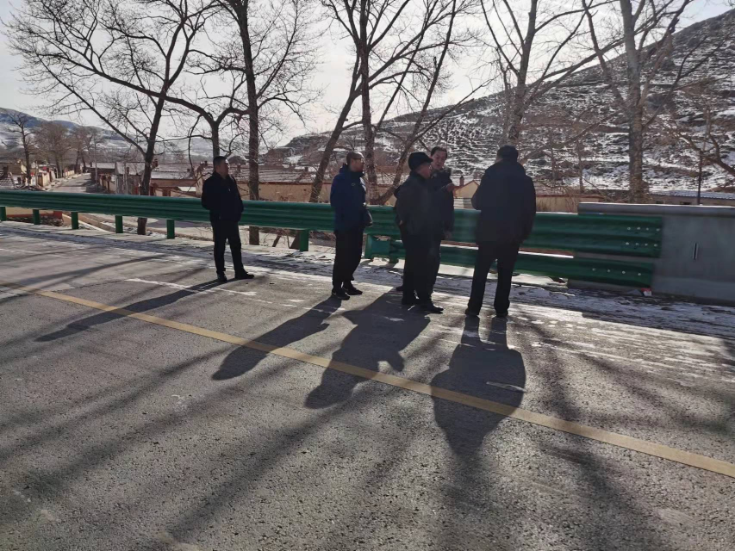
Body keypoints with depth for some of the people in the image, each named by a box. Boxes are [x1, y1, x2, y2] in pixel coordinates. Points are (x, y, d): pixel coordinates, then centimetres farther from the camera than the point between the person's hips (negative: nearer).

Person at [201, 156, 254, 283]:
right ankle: (220, 273, 11)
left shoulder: (231, 180, 9)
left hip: (232, 219, 6)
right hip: (219, 220, -6)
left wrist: (239, 211, 5)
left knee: (236, 246, 9)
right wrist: (216, 211, -14)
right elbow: (205, 203, -10)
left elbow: (237, 197, 16)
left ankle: (239, 271, 17)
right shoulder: (210, 183, -8)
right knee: (219, 247, 3)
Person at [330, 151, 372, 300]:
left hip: (357, 224, 8)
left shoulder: (359, 179, 14)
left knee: (355, 255, 11)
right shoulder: (340, 179, -9)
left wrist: (366, 217, 8)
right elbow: (334, 200, -13)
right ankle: (337, 287, 5)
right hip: (345, 225, -8)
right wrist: (342, 218, -16)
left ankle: (347, 283, 24)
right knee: (343, 256, -4)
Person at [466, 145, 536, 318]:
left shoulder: (491, 175, -3)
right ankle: (501, 308, 8)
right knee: (505, 273, 8)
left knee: (481, 271, 5)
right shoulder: (525, 180, 6)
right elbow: (531, 210, 6)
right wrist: (524, 232, 12)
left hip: (489, 232, -2)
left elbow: (477, 203, -1)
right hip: (512, 235, 2)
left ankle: (474, 307, 2)